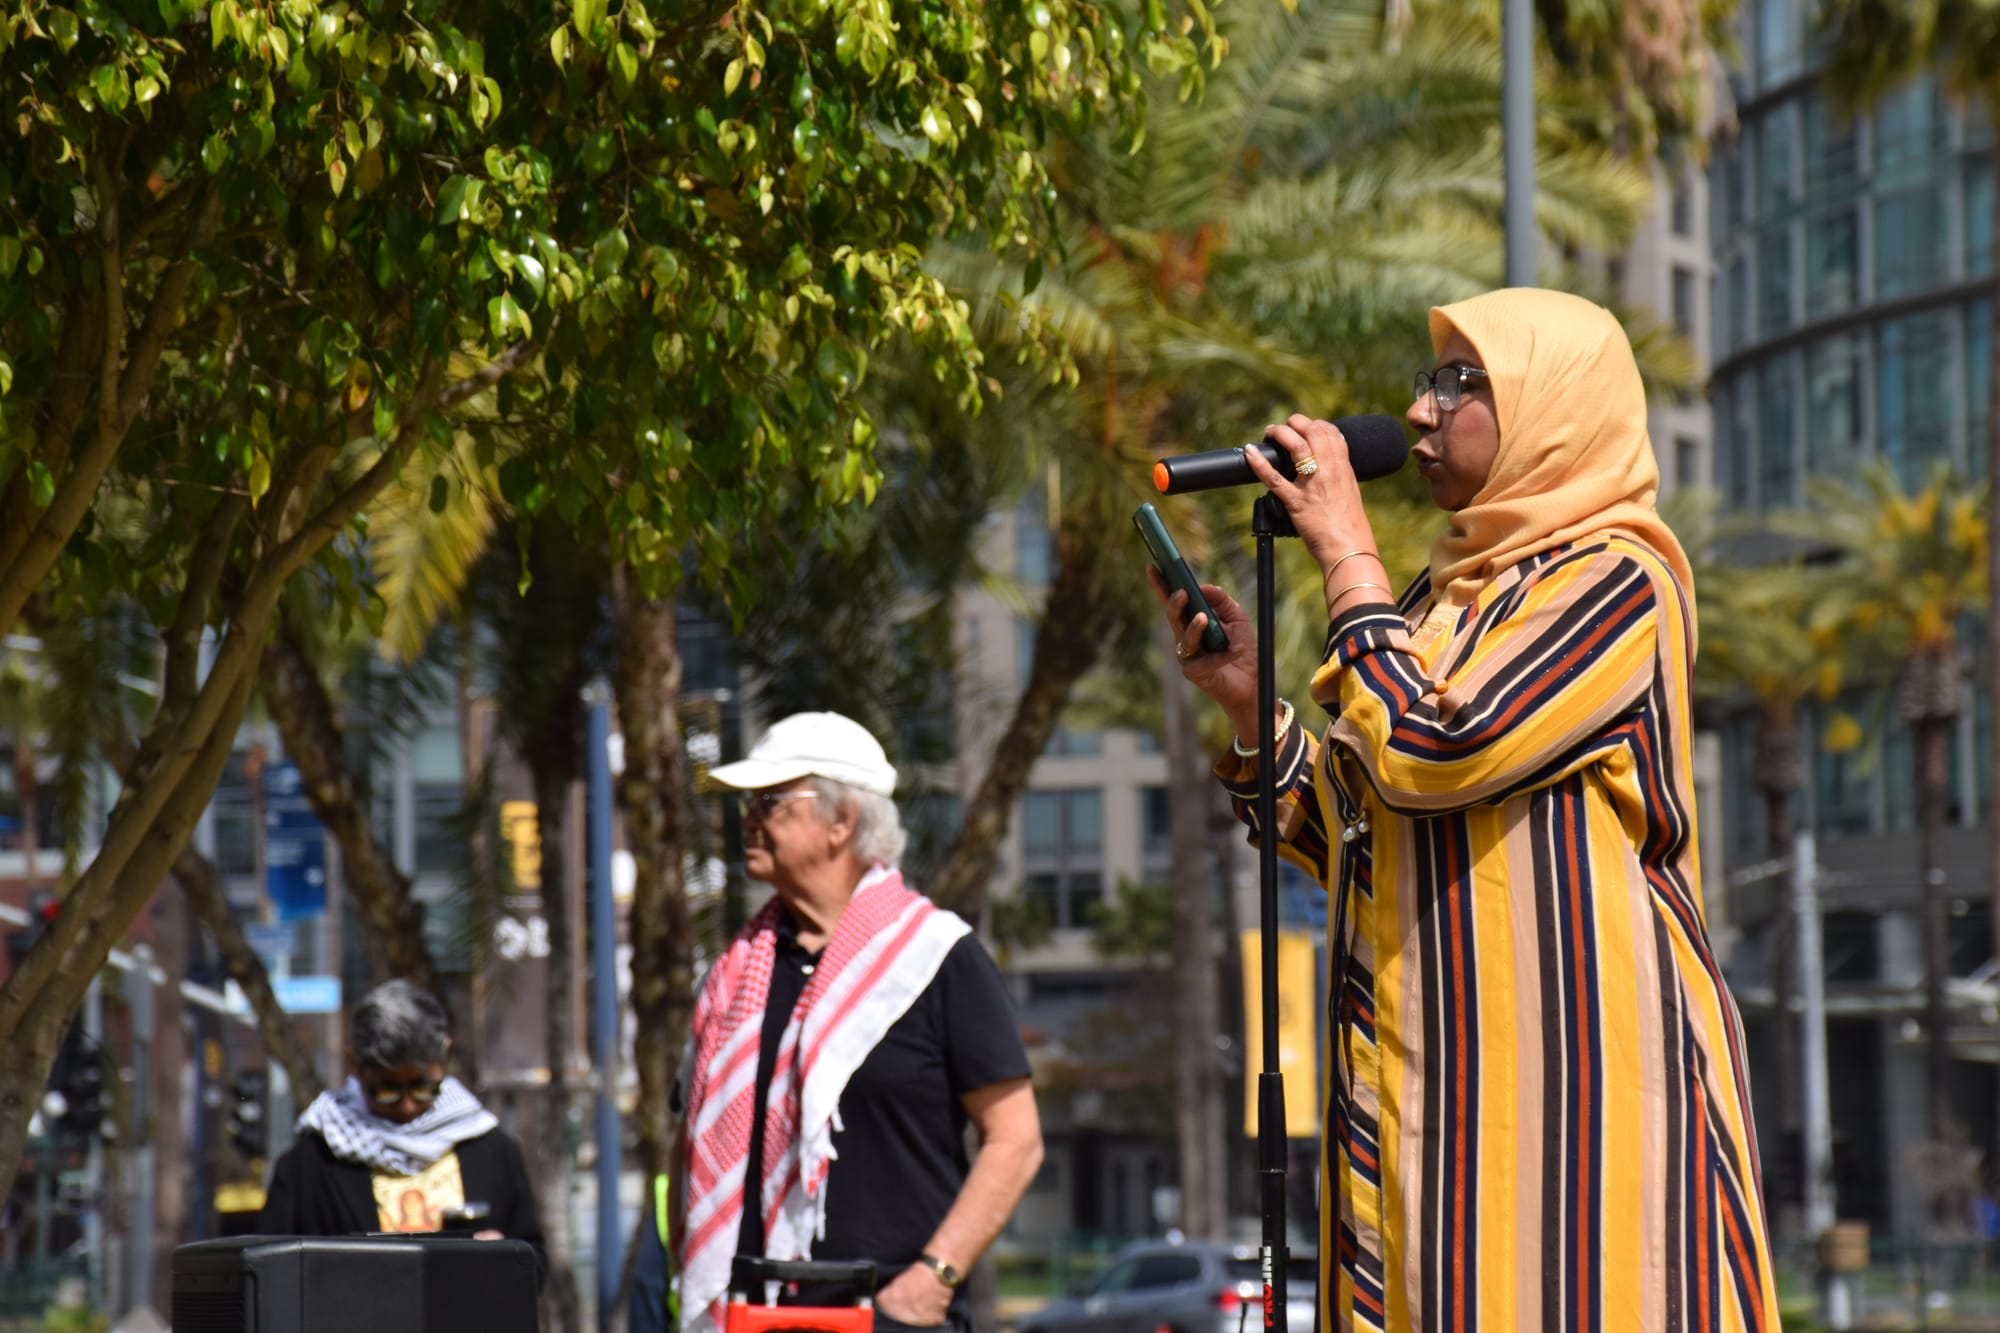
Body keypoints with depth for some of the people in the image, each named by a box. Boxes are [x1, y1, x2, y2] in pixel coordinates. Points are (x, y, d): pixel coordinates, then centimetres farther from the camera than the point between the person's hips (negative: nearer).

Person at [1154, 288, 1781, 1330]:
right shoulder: (1452, 597, 20)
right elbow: (1357, 843, 21)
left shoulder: (1612, 581, -6)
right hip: (1439, 1085, 8)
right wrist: (1245, 700, 8)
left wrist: (1345, 551, -7)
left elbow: (1425, 754, -18)